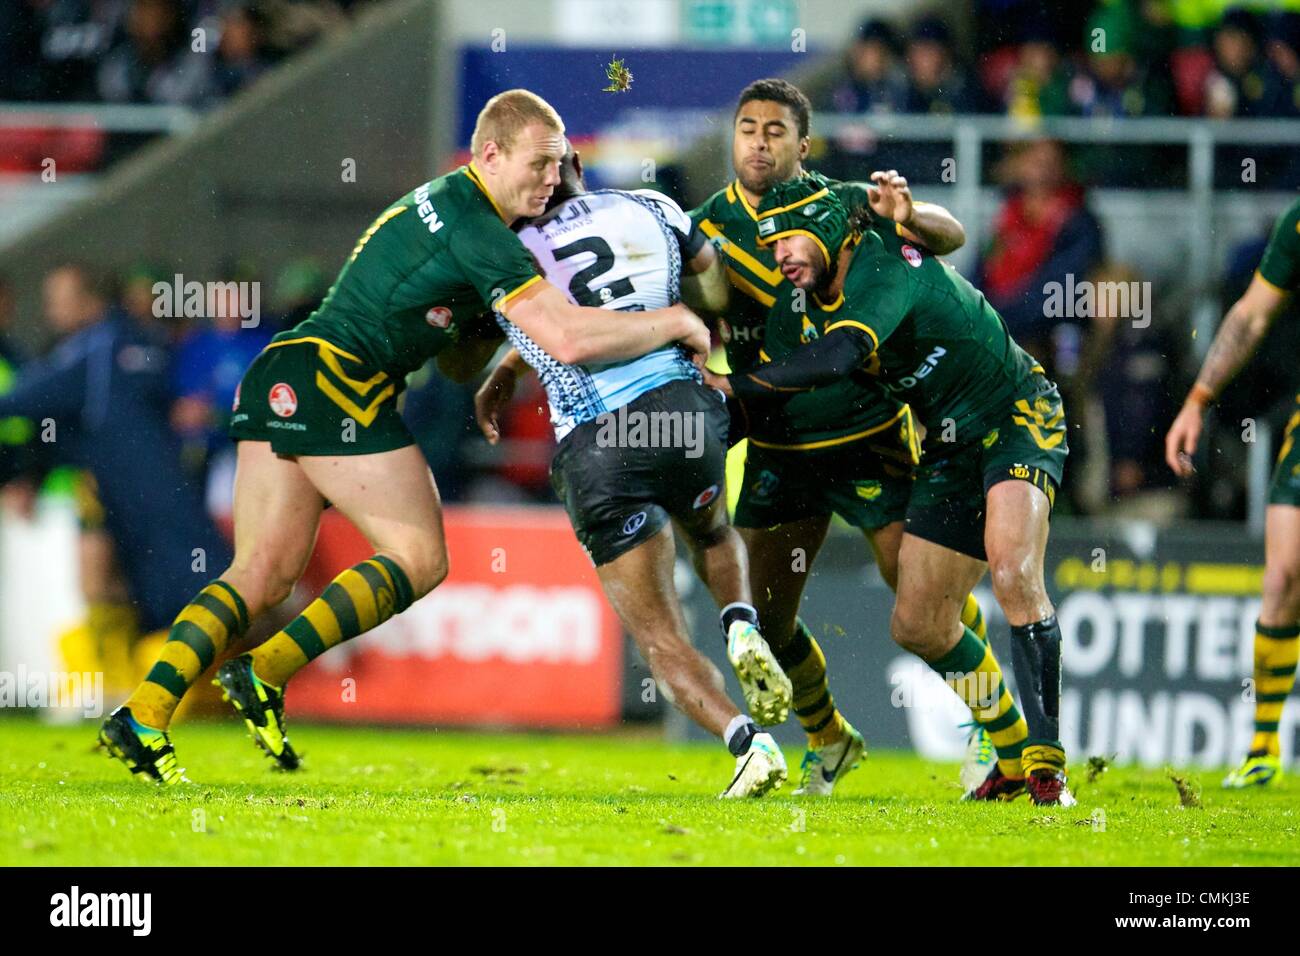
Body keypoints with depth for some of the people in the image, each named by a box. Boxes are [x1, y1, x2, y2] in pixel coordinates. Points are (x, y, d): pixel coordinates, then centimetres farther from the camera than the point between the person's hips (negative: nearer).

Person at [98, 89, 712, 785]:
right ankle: (264, 677, -10)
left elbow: (459, 354, 27)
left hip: (281, 379, 9)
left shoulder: (441, 204, 21)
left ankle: (142, 715, -7)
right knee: (420, 558, -2)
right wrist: (676, 323, -9)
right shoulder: (479, 231, -12)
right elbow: (570, 339, -21)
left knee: (264, 574, 5)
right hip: (339, 381, -9)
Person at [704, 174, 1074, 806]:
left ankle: (1046, 760, -26)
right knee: (917, 626, 3)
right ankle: (1014, 756, 20)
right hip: (952, 448, 9)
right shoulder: (823, 298, 5)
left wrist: (734, 385, -33)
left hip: (1017, 416, -9)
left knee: (1013, 575, -30)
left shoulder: (882, 260, -22)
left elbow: (839, 357, -38)